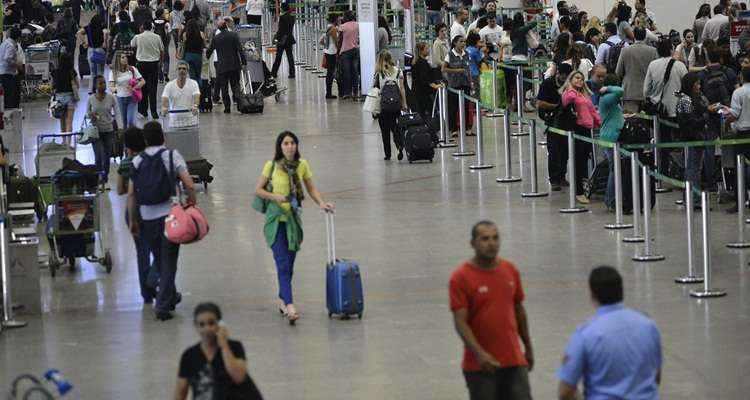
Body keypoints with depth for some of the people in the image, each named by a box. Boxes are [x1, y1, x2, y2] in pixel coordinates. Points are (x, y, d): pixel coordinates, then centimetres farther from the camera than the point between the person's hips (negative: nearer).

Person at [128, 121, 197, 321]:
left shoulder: (137, 161, 2)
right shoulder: (172, 155, -5)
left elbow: (131, 194, 0)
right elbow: (189, 185, -12)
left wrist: (133, 220, 9)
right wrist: (192, 204, 4)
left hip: (147, 218, 3)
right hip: (170, 214, -3)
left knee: (159, 261, 19)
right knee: (168, 261, 2)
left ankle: (170, 296, 35)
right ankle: (163, 305, -5)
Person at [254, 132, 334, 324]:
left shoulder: (302, 165, 1)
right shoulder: (272, 166, -8)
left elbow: (311, 188, 8)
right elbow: (258, 190, -2)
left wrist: (322, 203, -9)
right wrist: (275, 196, -18)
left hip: (293, 217, 4)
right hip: (276, 218, -4)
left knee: (289, 263, 12)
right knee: (283, 263, -12)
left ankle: (282, 299, 30)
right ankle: (289, 305, -20)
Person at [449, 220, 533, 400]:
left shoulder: (510, 270, 5)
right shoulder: (461, 277, -10)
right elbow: (460, 322, -15)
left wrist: (528, 348, 20)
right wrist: (479, 353, -27)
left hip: (514, 360, 4)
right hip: (480, 365, -4)